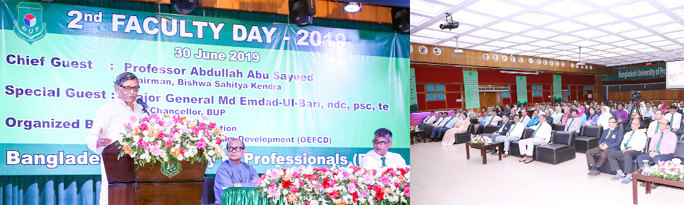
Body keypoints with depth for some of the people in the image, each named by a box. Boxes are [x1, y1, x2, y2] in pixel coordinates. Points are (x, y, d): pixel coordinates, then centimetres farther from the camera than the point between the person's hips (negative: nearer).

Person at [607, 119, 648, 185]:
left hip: (635, 151, -7)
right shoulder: (628, 134, 29)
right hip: (625, 150, 7)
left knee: (627, 154, -42)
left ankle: (629, 176, -36)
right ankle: (620, 173, -13)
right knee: (610, 154, -13)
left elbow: (641, 146, -5)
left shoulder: (641, 134, 10)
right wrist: (623, 149, -1)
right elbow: (622, 143, 21)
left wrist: (631, 148, -17)